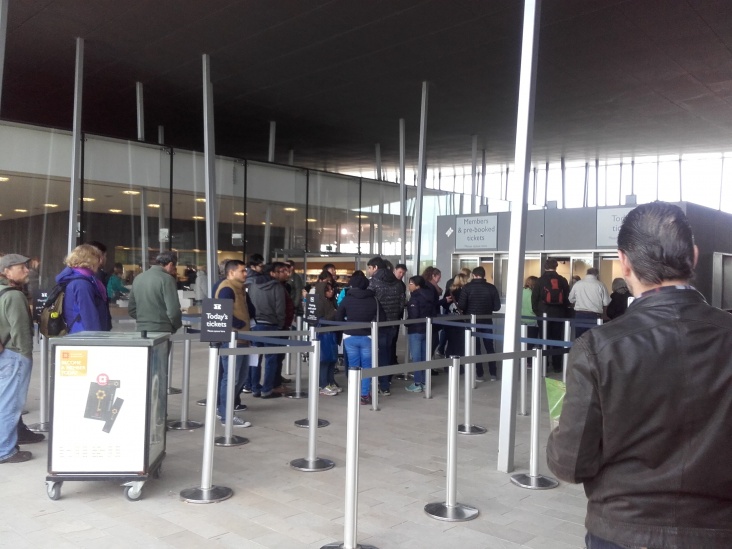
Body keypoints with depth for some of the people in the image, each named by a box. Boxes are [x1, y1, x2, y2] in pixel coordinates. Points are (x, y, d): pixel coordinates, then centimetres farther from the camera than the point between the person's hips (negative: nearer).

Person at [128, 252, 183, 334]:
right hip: (162, 331, -7)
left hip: (141, 330, 7)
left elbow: (132, 310, 17)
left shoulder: (138, 278, 12)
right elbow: (173, 311, -16)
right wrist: (176, 326, 1)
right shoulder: (167, 279, -11)